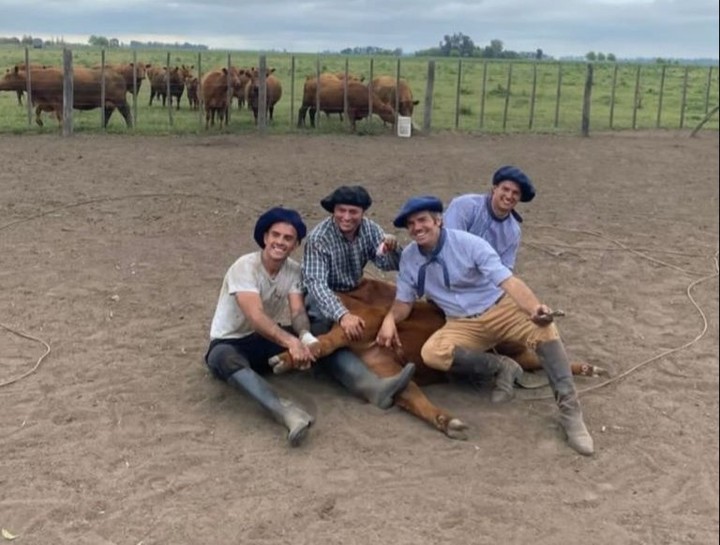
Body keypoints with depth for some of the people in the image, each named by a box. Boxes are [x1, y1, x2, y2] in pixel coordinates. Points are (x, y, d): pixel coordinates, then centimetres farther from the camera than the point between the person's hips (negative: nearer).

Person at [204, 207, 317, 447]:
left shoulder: (294, 270, -3)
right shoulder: (244, 267, -22)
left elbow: (298, 312, -18)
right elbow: (255, 317, -36)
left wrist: (304, 337, -42)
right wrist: (291, 341, -52)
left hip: (266, 338, 8)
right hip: (230, 342, -8)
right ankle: (285, 411, -64)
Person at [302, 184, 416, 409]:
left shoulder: (369, 229, -4)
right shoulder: (318, 238, -19)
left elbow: (388, 265, -2)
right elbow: (316, 284, -30)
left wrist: (392, 249, -27)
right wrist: (342, 315, -46)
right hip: (323, 305, -8)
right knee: (331, 347, -36)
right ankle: (375, 387, -59)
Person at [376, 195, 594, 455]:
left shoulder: (469, 243, -16)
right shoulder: (409, 257, -4)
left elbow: (508, 280, -26)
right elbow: (404, 301, 7)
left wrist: (535, 308, -45)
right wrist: (390, 319, -17)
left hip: (501, 308, -3)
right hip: (462, 325, 3)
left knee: (544, 328, -32)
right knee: (431, 353, -29)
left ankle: (570, 412, -26)